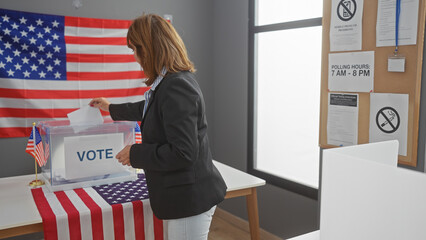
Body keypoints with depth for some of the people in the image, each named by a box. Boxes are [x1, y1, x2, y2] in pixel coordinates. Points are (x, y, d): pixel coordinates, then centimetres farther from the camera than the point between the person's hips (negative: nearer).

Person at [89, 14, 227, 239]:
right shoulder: (175, 80, 9)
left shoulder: (175, 87, -23)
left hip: (190, 200, -10)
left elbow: (183, 154, -27)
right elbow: (148, 109, 30)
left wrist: (135, 154, -14)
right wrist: (112, 108, 43)